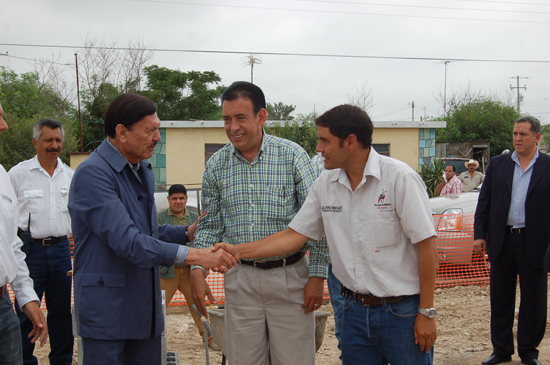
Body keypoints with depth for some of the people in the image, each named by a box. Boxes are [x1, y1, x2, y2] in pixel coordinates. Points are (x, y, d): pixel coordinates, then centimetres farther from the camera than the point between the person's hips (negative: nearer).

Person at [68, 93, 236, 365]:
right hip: (106, 310, -8)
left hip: (145, 309, 8)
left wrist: (187, 232, 6)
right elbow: (125, 240, -26)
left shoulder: (142, 171, 14)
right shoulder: (92, 174, -17)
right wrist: (191, 255, -30)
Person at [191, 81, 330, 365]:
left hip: (289, 277, -2)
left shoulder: (292, 155, -6)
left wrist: (317, 275, -8)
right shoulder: (216, 165, 4)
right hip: (240, 280, 3)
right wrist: (197, 270, -3)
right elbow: (210, 225, 10)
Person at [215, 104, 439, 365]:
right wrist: (239, 251, -3)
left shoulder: (400, 178, -13)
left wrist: (426, 313, -12)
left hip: (402, 311, -5)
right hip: (356, 309, 5)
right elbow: (295, 235, 6)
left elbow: (426, 245, -12)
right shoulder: (325, 184, 3)